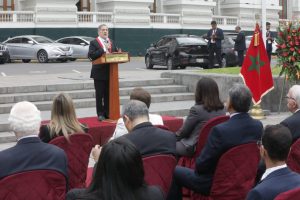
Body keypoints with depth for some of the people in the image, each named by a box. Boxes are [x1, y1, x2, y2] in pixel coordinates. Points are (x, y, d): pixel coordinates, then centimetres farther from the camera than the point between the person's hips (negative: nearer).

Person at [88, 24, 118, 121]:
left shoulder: (111, 42, 16)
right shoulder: (94, 42, -2)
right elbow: (91, 55, -15)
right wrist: (103, 51, -20)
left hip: (110, 72, 5)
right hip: (99, 73, -5)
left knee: (108, 94, 9)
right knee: (99, 95, 0)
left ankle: (107, 113, 16)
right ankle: (100, 114, 5)